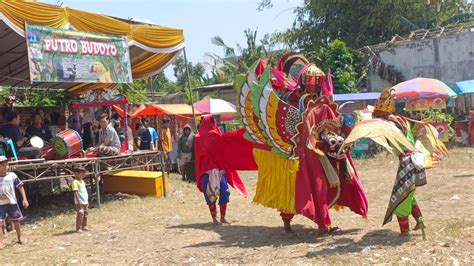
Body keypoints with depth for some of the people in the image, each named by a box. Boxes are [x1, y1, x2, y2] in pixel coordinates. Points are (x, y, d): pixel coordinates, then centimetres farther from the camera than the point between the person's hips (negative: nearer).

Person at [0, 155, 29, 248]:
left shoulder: (12, 175, -1)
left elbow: (20, 187, 3)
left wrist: (24, 199, -2)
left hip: (12, 202, 1)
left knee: (16, 221, 13)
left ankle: (19, 238, 31)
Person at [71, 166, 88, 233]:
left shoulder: (82, 181, 16)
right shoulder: (75, 182, -12)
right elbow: (75, 192, -17)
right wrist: (78, 201, -22)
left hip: (85, 202, 9)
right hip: (80, 202, -9)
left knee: (85, 214, 13)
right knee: (80, 214, -12)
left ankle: (84, 226, 23)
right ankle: (78, 228, -9)